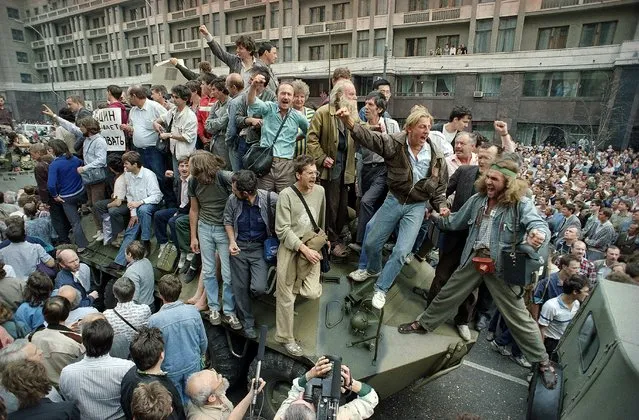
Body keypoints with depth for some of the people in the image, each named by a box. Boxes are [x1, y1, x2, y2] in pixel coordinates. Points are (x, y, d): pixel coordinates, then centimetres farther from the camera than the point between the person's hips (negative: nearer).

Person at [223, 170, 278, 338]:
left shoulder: (270, 199, -20)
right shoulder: (232, 200, -11)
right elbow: (228, 221, 6)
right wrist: (232, 241, -8)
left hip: (260, 248, -2)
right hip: (239, 247, 3)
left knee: (258, 288, -14)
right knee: (240, 288, 9)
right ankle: (247, 323, 33)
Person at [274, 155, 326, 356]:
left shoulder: (320, 191, 4)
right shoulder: (286, 195, -11)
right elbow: (282, 230, -13)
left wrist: (321, 239, 26)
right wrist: (304, 249, -18)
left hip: (311, 247, 4)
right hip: (290, 247, -3)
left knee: (313, 293, -11)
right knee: (286, 297, 2)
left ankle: (286, 288, 22)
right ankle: (286, 337, 23)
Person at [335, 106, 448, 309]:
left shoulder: (436, 154, -8)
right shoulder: (395, 143, -14)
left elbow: (440, 184, 5)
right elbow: (369, 137, -28)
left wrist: (441, 206, -5)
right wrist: (348, 121, -44)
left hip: (417, 207, 0)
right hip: (393, 200, 1)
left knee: (401, 252, -5)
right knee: (371, 242, 10)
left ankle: (381, 288, 17)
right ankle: (372, 269, 44)